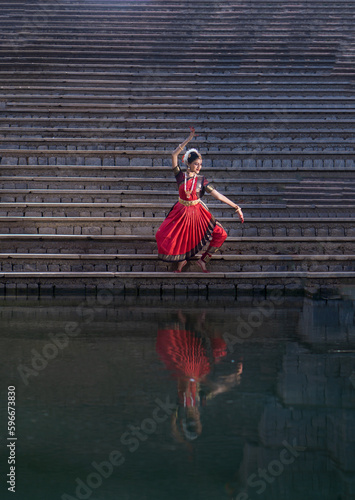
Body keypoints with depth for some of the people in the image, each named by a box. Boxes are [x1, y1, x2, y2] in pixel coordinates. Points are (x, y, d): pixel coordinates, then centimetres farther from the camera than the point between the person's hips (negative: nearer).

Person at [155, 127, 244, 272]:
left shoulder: (202, 180, -6)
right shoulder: (180, 176, -7)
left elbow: (218, 195, -10)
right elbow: (174, 155, -16)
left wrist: (236, 207, -16)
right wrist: (189, 139, -16)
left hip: (197, 213, 1)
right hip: (181, 213, 0)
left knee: (220, 234, -11)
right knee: (164, 238, -8)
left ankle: (203, 259, 8)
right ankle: (182, 260, 22)